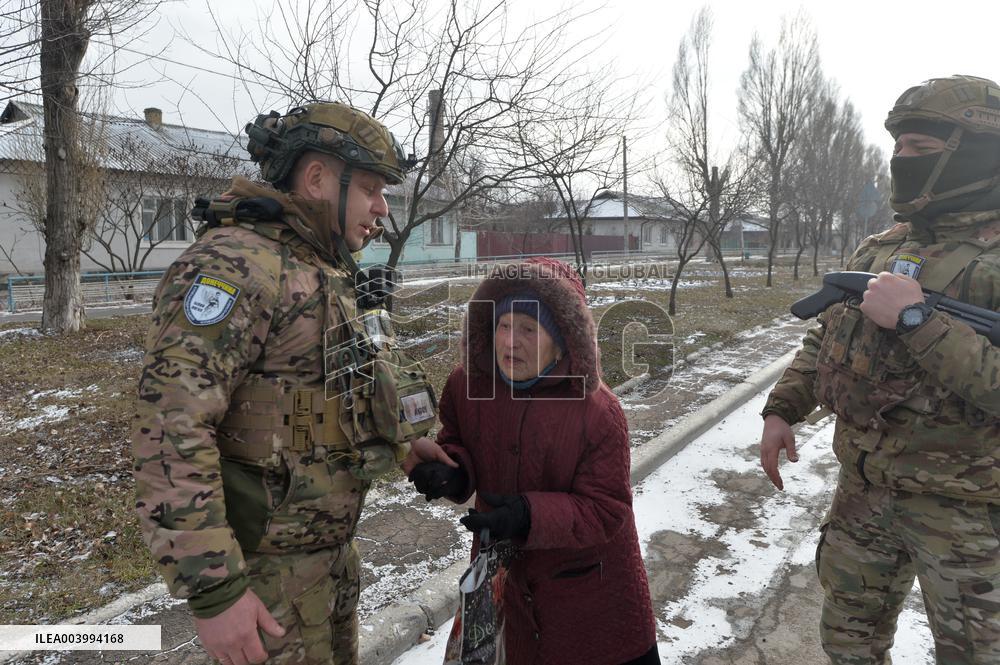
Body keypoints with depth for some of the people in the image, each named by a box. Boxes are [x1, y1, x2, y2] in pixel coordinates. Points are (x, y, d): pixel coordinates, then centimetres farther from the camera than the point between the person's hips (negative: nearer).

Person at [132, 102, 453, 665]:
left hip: (332, 545, 9)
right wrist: (212, 590, -26)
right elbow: (170, 431, -27)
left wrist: (401, 442, 9)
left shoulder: (326, 274, 9)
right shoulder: (233, 265, -21)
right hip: (267, 566, -9)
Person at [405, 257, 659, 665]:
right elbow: (456, 440, 5)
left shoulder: (598, 412, -24)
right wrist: (452, 471, -18)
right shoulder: (467, 384, -13)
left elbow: (606, 509, -21)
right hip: (502, 570, 4)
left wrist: (531, 516, -35)